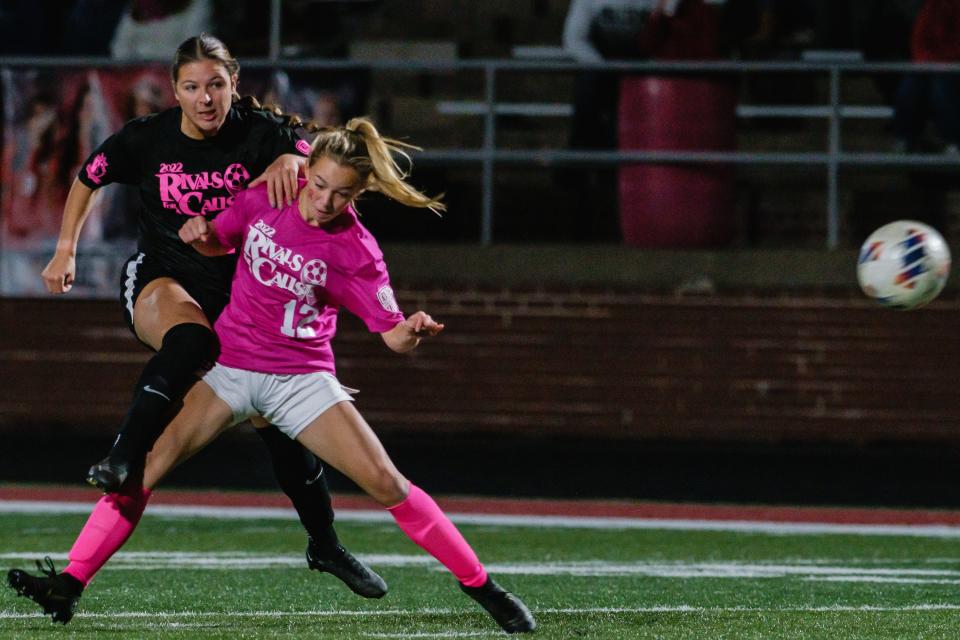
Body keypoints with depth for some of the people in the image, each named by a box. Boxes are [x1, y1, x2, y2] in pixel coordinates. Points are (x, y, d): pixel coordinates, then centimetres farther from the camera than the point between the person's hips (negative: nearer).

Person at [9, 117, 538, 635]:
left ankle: (481, 586, 1)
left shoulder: (355, 252, -13)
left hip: (301, 377, -2)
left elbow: (393, 335, -13)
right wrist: (198, 234, -8)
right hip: (227, 365, 2)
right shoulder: (265, 200, -5)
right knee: (145, 462, -17)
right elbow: (219, 244, 15)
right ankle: (70, 583, -19)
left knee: (385, 482, -12)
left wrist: (413, 331, -37)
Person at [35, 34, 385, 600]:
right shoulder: (144, 139, -10)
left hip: (236, 289, 2)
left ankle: (325, 544, 16)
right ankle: (122, 461, -42)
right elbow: (89, 179, 8)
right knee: (191, 337, -40)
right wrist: (66, 250, 7)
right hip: (159, 280, -2)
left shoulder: (258, 133, -11)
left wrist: (291, 160, -37)